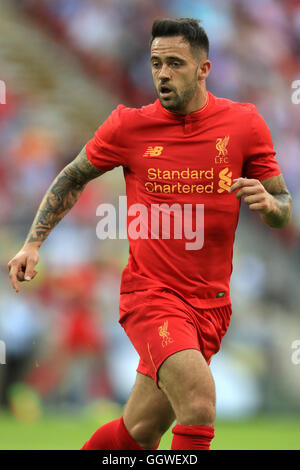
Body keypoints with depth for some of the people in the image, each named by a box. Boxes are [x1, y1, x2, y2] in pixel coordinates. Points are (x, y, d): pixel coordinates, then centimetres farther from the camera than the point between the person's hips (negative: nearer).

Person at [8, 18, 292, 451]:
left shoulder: (244, 124, 1)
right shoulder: (130, 126, -2)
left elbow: (283, 208, 8)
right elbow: (73, 178, 14)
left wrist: (269, 204, -15)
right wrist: (33, 243, 6)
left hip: (211, 303, 3)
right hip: (151, 293, -3)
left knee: (140, 433, 7)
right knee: (199, 404, -26)